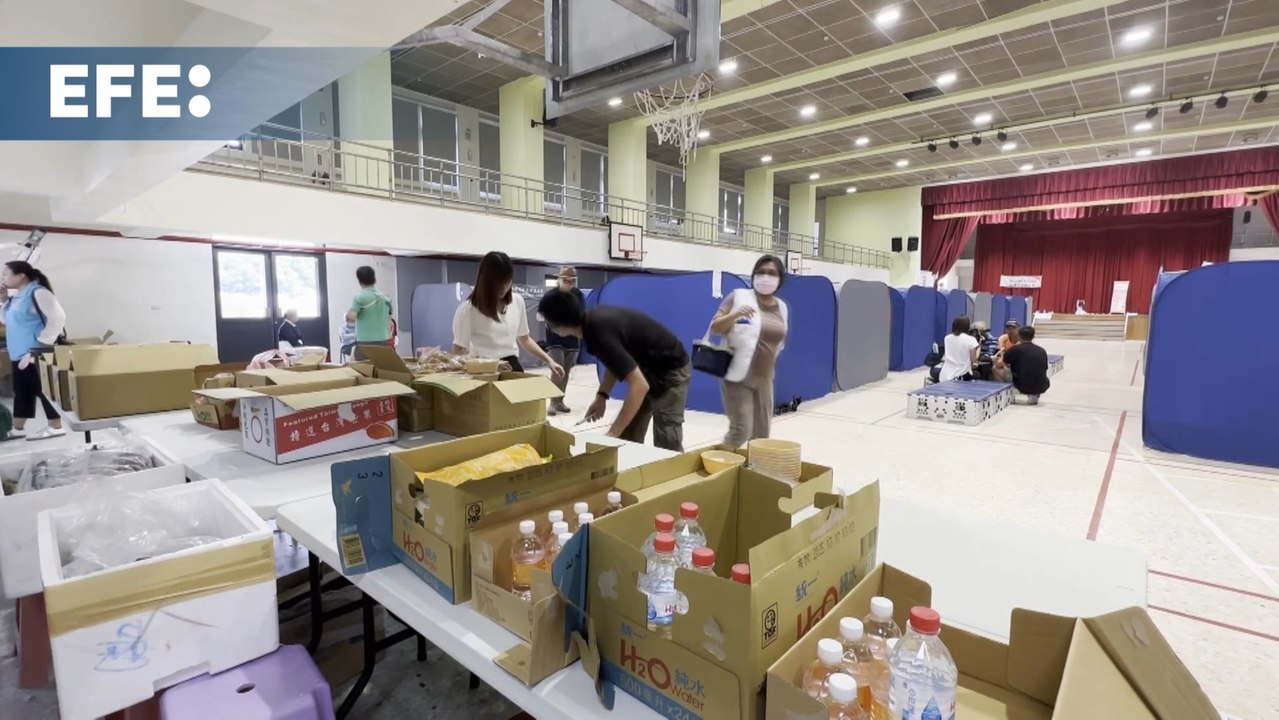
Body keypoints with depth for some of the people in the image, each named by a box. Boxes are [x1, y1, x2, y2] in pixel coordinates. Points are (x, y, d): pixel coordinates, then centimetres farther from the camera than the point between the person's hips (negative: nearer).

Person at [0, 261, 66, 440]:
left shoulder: (38, 292, -12)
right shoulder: (16, 298, 15)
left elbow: (58, 318, -21)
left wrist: (41, 345, -21)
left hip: (36, 355, -9)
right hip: (20, 355, 9)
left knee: (44, 390, -3)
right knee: (21, 392, 14)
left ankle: (56, 427, 5)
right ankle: (17, 429, 22)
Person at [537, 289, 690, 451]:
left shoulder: (600, 332, -33)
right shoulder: (595, 319, -6)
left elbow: (639, 386, -36)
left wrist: (613, 433, -33)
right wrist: (601, 396, -3)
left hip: (671, 369, -9)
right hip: (649, 367, 9)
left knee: (666, 444, -11)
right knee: (629, 438, 10)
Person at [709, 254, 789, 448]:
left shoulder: (782, 307, 8)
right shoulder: (739, 296, -7)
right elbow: (715, 328, -9)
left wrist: (770, 366, 18)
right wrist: (734, 315, -25)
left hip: (764, 378, 6)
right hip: (737, 376, -6)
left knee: (761, 433, 11)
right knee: (741, 429, -11)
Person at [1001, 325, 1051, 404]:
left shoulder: (1015, 349, -3)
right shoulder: (1042, 351, 8)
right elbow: (1045, 369, 21)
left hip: (1023, 387, -4)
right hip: (1041, 387, 4)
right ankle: (1035, 395, 12)